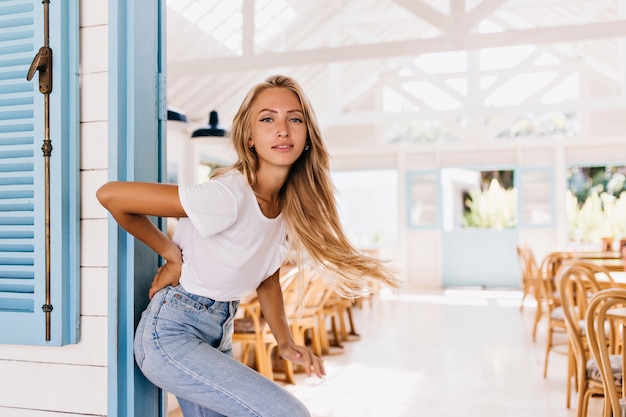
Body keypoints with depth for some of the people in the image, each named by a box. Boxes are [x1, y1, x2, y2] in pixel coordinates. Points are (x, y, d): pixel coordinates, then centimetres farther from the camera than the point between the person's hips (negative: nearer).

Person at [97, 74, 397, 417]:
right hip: (171, 334, -7)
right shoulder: (228, 195, -27)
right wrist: (171, 253, -14)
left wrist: (286, 343, -1)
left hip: (218, 337, 8)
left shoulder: (290, 204, -2)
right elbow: (109, 195, -24)